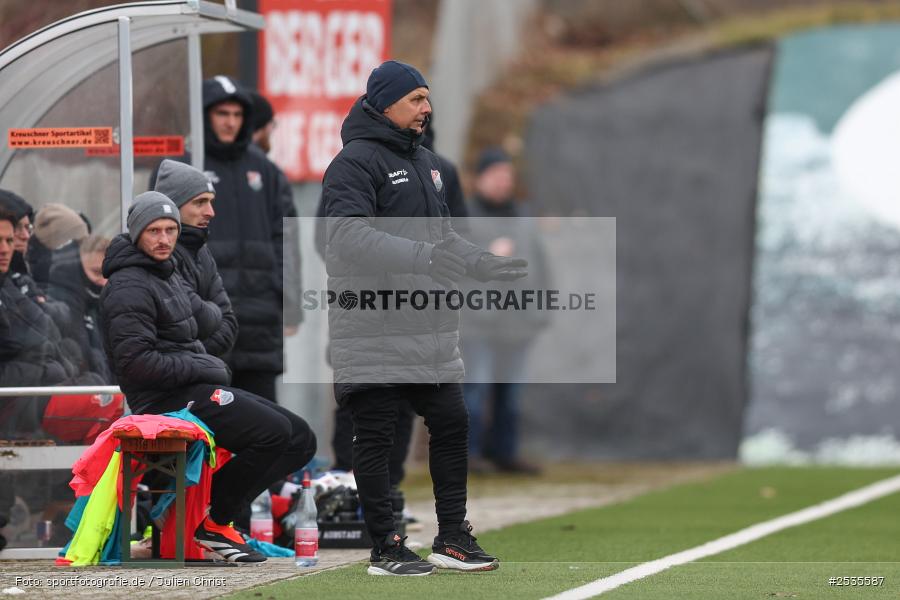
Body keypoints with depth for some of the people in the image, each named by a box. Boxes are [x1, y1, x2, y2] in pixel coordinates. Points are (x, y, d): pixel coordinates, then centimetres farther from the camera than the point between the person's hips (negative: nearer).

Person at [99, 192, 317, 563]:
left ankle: (214, 503, -1)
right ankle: (214, 522, -12)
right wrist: (203, 369, -15)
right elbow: (135, 361, -21)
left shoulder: (167, 275, 21)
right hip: (167, 399, -10)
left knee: (300, 439, 3)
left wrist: (212, 365, 9)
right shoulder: (129, 288, -12)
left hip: (198, 389, 10)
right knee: (273, 431, -25)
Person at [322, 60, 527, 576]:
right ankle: (386, 547, 3)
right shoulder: (356, 162, -10)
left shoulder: (426, 162, 20)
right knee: (377, 436, -3)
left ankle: (453, 539, 17)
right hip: (374, 333, -8)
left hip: (429, 330, 8)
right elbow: (348, 233, -24)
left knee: (452, 424, 8)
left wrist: (486, 265, 20)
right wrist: (421, 256, -34)